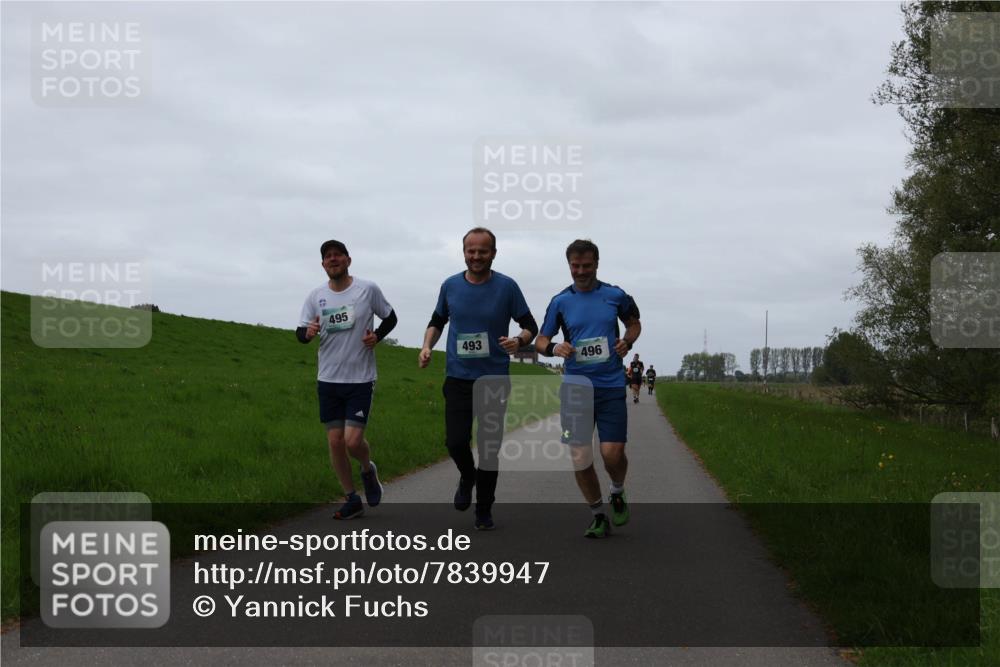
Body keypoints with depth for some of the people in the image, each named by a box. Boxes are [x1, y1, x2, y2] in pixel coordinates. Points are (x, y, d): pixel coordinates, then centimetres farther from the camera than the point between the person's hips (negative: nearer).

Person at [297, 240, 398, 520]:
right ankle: (352, 500, 18)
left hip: (360, 380, -3)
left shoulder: (368, 289, -4)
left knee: (353, 441, -11)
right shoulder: (316, 296, 2)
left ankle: (368, 470, 24)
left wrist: (377, 336, -10)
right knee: (335, 441, 4)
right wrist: (308, 332, -21)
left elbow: (390, 318, 9)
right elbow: (300, 333, 3)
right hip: (328, 380, 3)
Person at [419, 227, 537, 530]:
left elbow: (530, 326, 1)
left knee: (489, 446, 2)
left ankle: (484, 510, 18)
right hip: (458, 377, 2)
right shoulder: (450, 286, 3)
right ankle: (467, 477, 27)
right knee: (455, 441, -8)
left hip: (494, 379, -1)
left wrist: (519, 340, -21)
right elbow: (437, 321, 18)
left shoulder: (507, 287, -4)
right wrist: (427, 345, -1)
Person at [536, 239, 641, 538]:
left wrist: (627, 341, -2)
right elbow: (541, 341, 8)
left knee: (612, 453, -9)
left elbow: (634, 323, 19)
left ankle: (618, 493, 24)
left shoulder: (615, 295, 3)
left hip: (611, 386, -1)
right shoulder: (560, 301, 3)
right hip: (576, 386, 1)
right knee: (580, 456, -4)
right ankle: (598, 515, 15)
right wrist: (554, 348, -15)